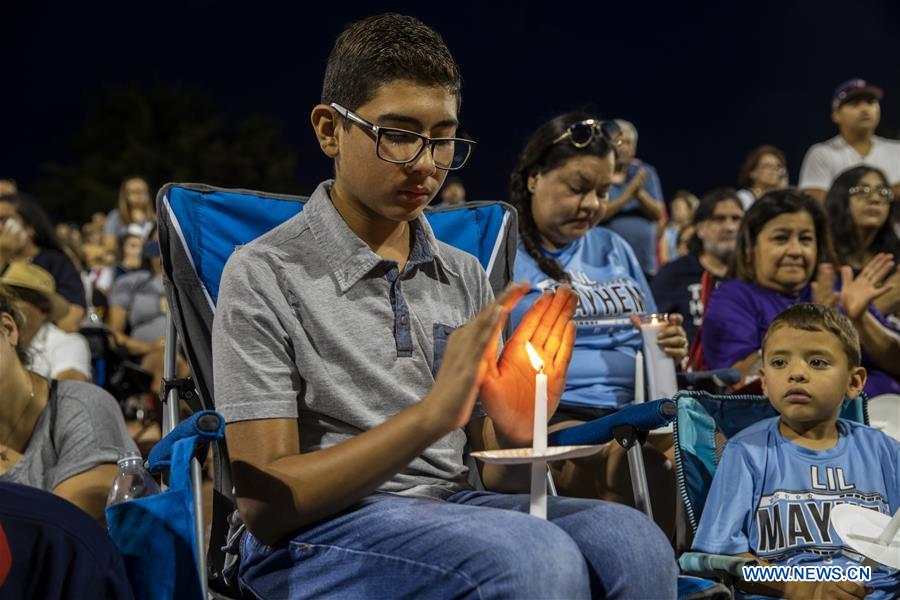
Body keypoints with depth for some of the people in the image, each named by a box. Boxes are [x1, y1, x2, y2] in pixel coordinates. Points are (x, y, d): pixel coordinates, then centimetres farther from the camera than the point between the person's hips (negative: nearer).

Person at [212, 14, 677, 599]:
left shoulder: (466, 277, 12)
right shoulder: (265, 276, -5)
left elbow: (498, 479, 13)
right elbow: (264, 506, -11)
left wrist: (517, 432, -12)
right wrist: (430, 416, -22)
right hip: (311, 535, -5)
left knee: (634, 544, -24)